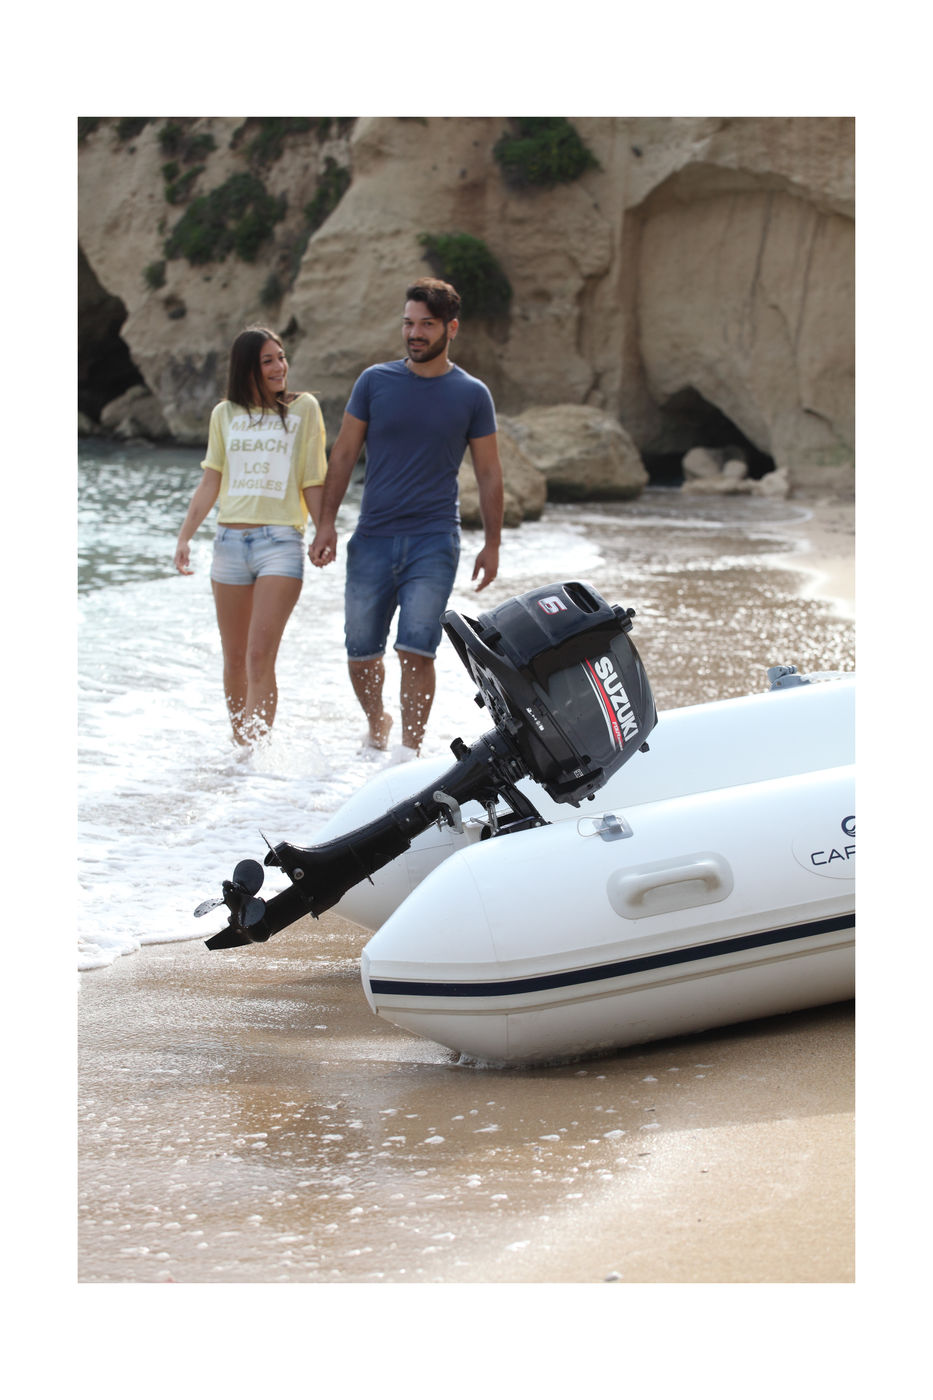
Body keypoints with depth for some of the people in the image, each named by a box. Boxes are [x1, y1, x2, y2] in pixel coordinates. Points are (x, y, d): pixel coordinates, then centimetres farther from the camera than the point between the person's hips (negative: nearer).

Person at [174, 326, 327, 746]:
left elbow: (313, 484, 5)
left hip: (281, 541, -3)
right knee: (234, 659, 8)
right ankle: (239, 748, 21)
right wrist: (184, 537, 5)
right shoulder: (225, 414, 11)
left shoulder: (303, 408, 4)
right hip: (230, 540, 3)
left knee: (260, 657, -16)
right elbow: (210, 482, 13)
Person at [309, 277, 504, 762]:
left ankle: (409, 750, -9)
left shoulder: (472, 395, 3)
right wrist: (326, 522, 2)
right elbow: (344, 454, 9)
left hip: (434, 541, -2)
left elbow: (488, 473, 9)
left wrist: (492, 543, 6)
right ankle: (376, 723, 33)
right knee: (361, 651, 6)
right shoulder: (375, 381, 5)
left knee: (415, 650, -14)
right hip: (373, 539, 2)